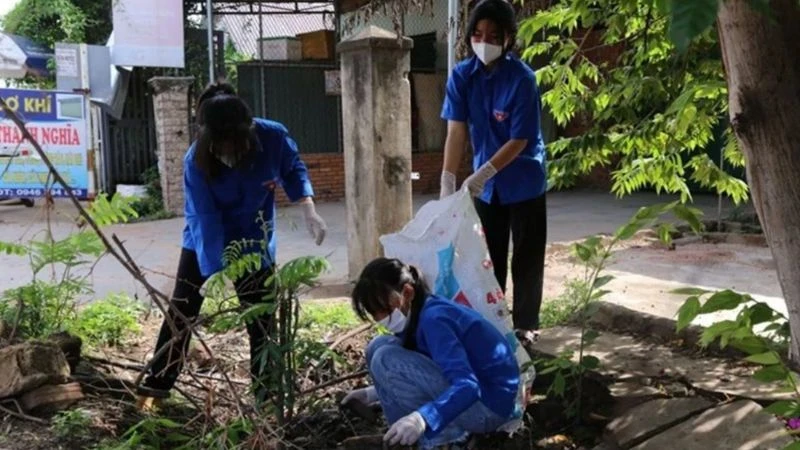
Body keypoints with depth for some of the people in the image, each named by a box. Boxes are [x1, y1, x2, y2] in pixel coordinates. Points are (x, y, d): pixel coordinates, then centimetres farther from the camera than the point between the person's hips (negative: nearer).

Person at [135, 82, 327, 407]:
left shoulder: (274, 137, -27)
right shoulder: (196, 160, -29)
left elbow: (293, 169, -5)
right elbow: (206, 220, -30)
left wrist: (308, 210, -19)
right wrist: (216, 272, -37)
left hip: (254, 244, 1)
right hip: (204, 244, 0)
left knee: (260, 320, 3)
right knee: (181, 312, 7)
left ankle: (267, 393, 14)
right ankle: (156, 385, 22)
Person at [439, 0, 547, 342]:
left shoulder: (521, 78, -20)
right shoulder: (462, 75, -8)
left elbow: (520, 141, -20)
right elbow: (456, 131, -8)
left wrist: (482, 174, -26)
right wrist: (447, 180, -15)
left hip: (524, 182, -4)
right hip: (486, 184, 4)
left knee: (526, 258, 5)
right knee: (488, 257, 13)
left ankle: (525, 324, 18)